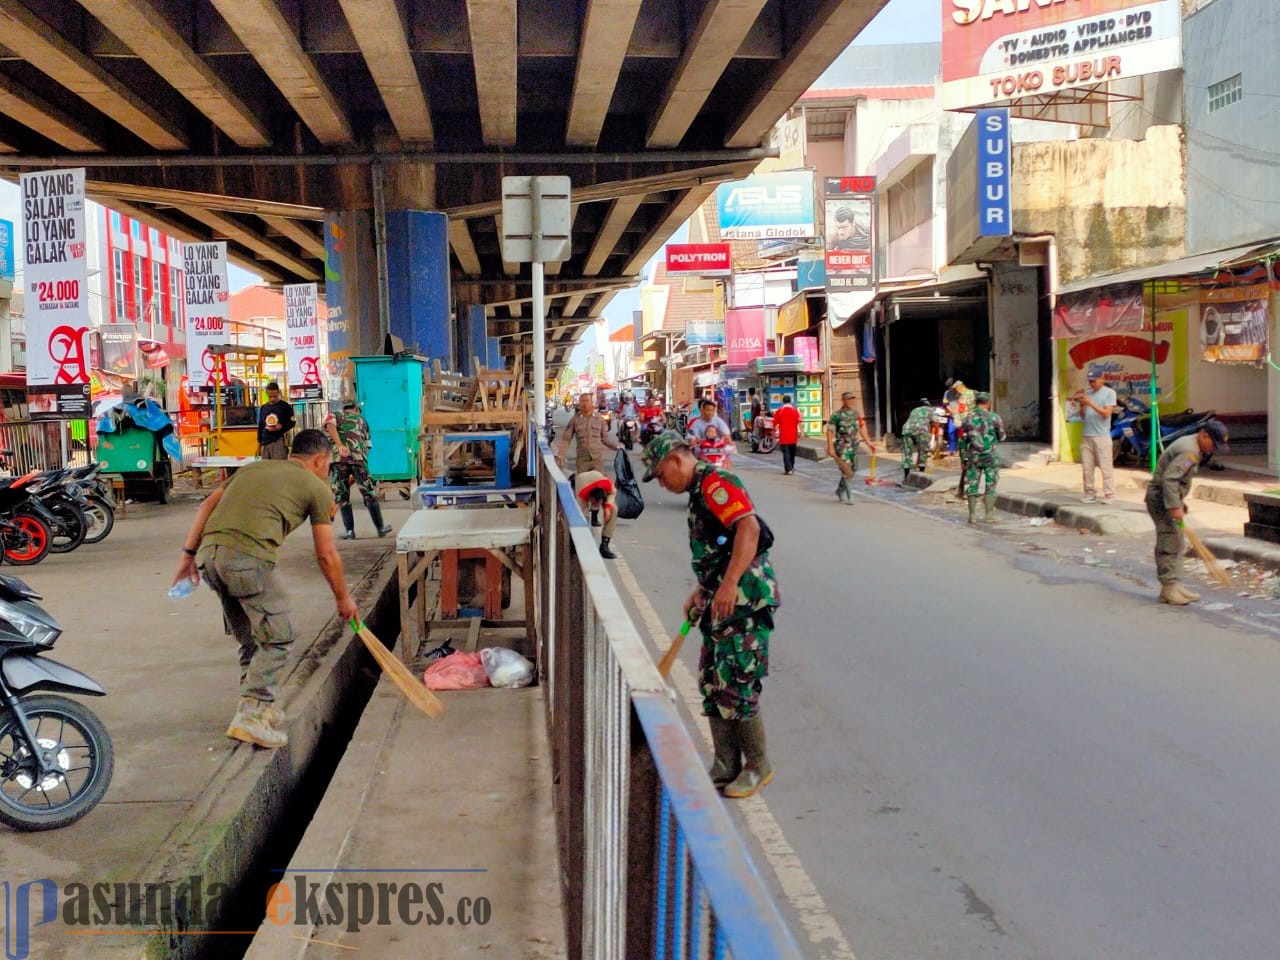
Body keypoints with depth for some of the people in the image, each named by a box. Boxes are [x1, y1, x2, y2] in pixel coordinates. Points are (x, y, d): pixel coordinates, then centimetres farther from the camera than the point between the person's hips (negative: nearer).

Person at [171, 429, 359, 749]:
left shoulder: (254, 467, 30)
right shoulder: (317, 487, 13)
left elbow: (208, 505, 20)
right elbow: (326, 555, 13)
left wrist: (189, 553, 20)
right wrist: (343, 598, 24)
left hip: (209, 551, 7)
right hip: (249, 555, -7)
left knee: (251, 638, 21)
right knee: (276, 638, 4)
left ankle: (262, 707, 27)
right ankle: (250, 717, -4)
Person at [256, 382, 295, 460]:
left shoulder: (285, 407, 0)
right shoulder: (263, 408, 15)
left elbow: (292, 423, 1)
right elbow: (260, 427, 19)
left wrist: (281, 426, -19)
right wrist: (259, 444, 16)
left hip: (279, 441, -5)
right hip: (265, 443, 5)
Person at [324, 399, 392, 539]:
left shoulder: (334, 416, 22)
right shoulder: (362, 421, 29)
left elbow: (330, 426, -5)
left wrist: (340, 446, -18)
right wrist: (354, 474, 31)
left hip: (339, 458, -1)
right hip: (358, 457, 1)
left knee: (342, 495, 9)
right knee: (369, 494, 11)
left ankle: (349, 530, 7)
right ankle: (380, 528, 16)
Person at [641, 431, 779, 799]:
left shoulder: (715, 483, -14)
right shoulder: (699, 491, 19)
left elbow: (749, 526, -28)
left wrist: (730, 583, -33)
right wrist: (701, 593, 24)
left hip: (744, 601, -11)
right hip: (721, 604, 11)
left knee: (736, 687, -4)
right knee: (712, 685, 12)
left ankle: (758, 766, 12)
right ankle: (726, 767, 22)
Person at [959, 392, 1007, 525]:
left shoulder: (967, 419, -1)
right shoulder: (994, 418, -7)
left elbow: (962, 441, 3)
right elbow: (1002, 437, 3)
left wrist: (964, 458, 11)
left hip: (973, 458, 1)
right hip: (991, 457, -1)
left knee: (972, 487, 8)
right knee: (990, 486, 8)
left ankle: (972, 516, 7)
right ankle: (988, 515, 8)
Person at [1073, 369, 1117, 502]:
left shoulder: (1109, 393, 0)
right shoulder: (1087, 393, 14)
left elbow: (1106, 413, -9)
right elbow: (1083, 415, 13)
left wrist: (1091, 403, -16)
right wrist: (1082, 404, -5)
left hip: (1102, 436, -5)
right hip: (1086, 435, 5)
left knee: (1105, 467, -4)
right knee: (1087, 467, 6)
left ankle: (1108, 494, -2)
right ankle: (1089, 494, 11)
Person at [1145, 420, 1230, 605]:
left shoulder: (1190, 446, 14)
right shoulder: (1189, 451, -20)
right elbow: (1169, 478, -29)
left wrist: (1180, 502, 19)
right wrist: (1174, 506, -30)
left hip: (1167, 498, 11)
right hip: (1161, 498, -11)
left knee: (1176, 545, 12)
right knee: (1169, 544, -11)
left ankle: (1174, 585, 17)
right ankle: (1169, 588, -10)